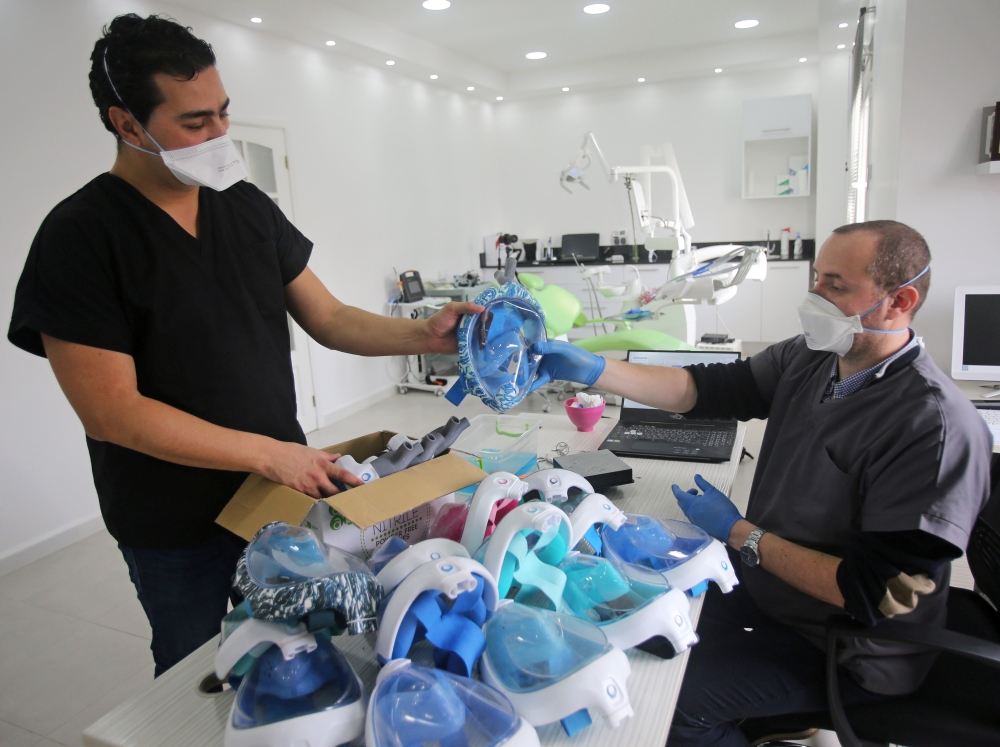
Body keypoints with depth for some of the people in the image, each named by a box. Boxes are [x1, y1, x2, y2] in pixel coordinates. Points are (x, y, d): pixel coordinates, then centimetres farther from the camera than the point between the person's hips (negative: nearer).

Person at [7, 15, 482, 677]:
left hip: (285, 485, 5)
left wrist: (423, 335, -15)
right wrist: (270, 453, -22)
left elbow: (328, 319, 2)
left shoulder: (249, 208, 1)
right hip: (176, 527, -4)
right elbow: (111, 411, -20)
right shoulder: (80, 237, -15)